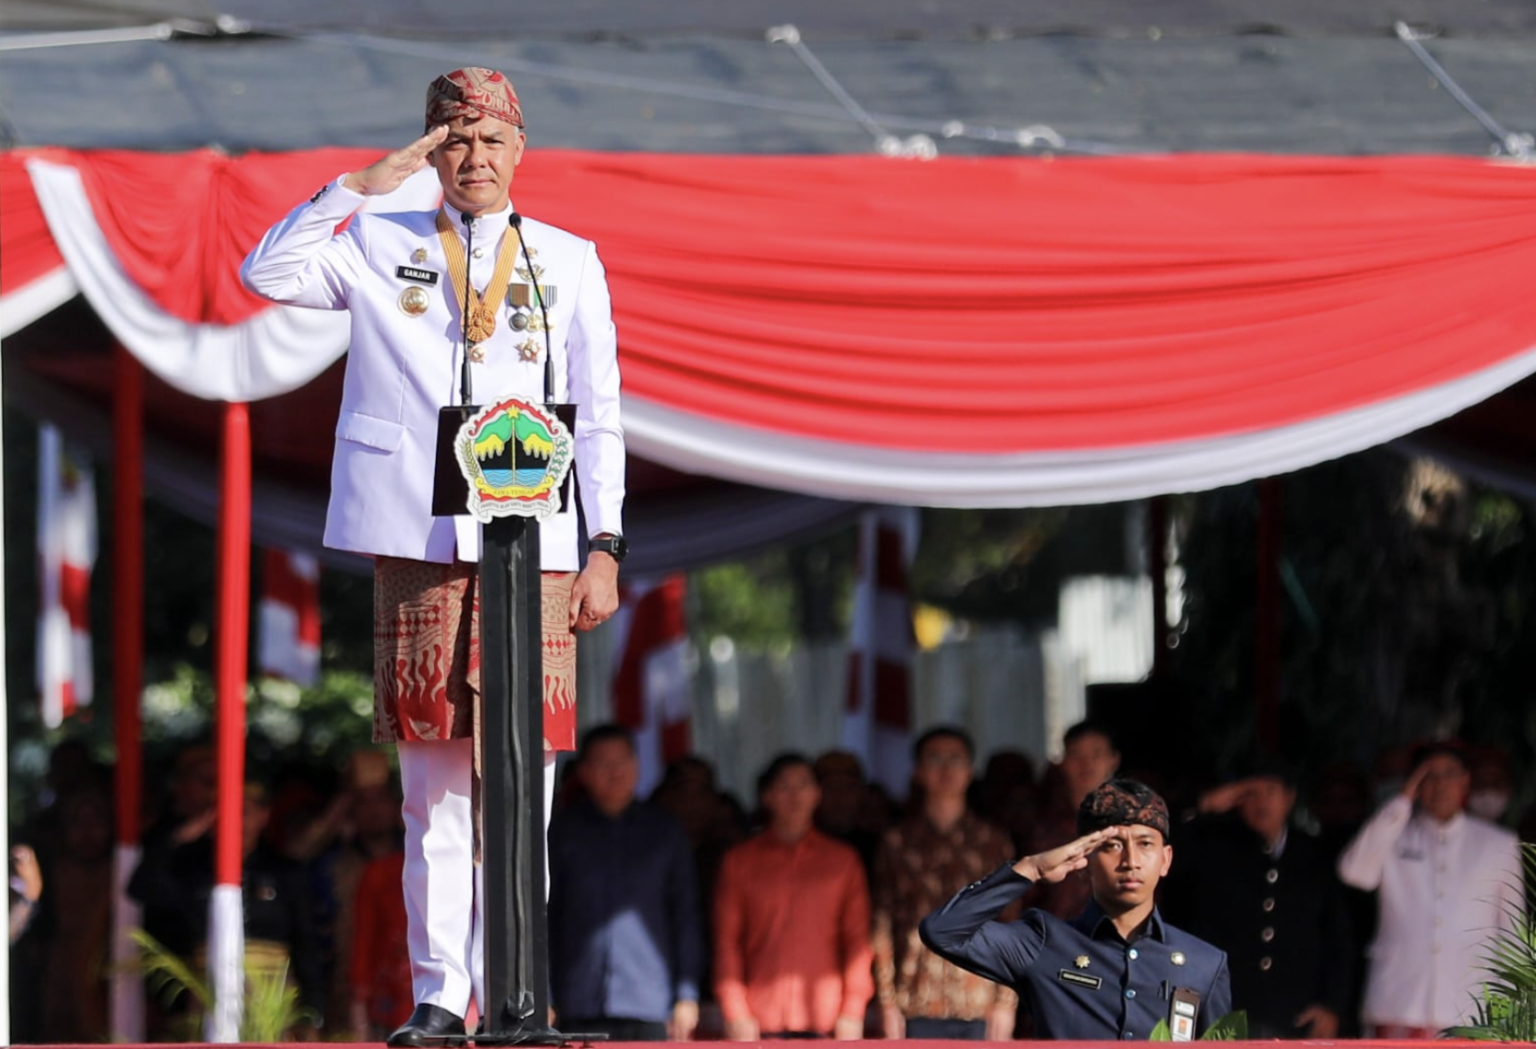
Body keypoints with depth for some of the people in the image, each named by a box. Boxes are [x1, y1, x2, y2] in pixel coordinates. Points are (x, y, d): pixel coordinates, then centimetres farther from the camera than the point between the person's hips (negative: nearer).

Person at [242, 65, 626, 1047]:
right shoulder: (383, 246, 12)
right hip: (418, 545, 0)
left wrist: (604, 547, 4)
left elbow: (599, 415, 11)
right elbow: (270, 273, -2)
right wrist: (362, 186, -4)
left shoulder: (569, 262, 13)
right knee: (433, 788, -1)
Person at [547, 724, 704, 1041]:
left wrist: (687, 994, 5)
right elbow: (544, 916, 10)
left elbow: (685, 915, 14)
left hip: (650, 1003, 1)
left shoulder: (665, 831, 15)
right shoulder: (564, 833, 12)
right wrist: (544, 999, 1)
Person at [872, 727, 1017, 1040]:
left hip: (980, 1008, 0)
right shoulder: (898, 843, 11)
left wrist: (1006, 1003, -1)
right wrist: (888, 1003, -1)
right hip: (918, 1009, 0)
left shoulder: (993, 843, 12)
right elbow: (881, 930, 8)